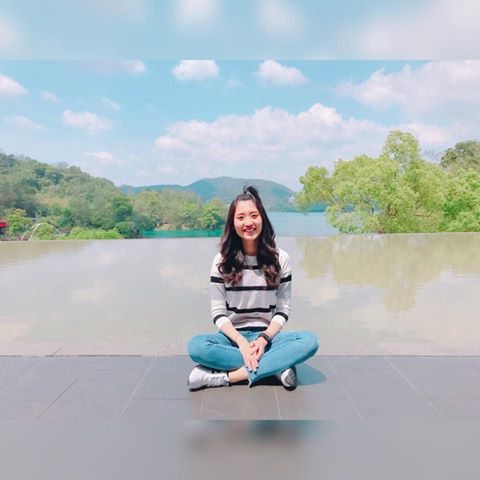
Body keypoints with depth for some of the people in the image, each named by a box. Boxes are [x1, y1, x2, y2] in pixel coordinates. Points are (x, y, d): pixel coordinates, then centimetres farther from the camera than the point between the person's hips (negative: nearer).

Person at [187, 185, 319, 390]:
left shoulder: (280, 259, -3)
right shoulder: (222, 260, -4)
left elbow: (283, 310, -1)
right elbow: (218, 313, -5)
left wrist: (264, 339, -17)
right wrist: (241, 342, -20)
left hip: (267, 336, 0)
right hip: (233, 336, 0)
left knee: (309, 341, -28)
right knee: (196, 346, -31)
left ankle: (226, 376, -25)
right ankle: (278, 366, -22)